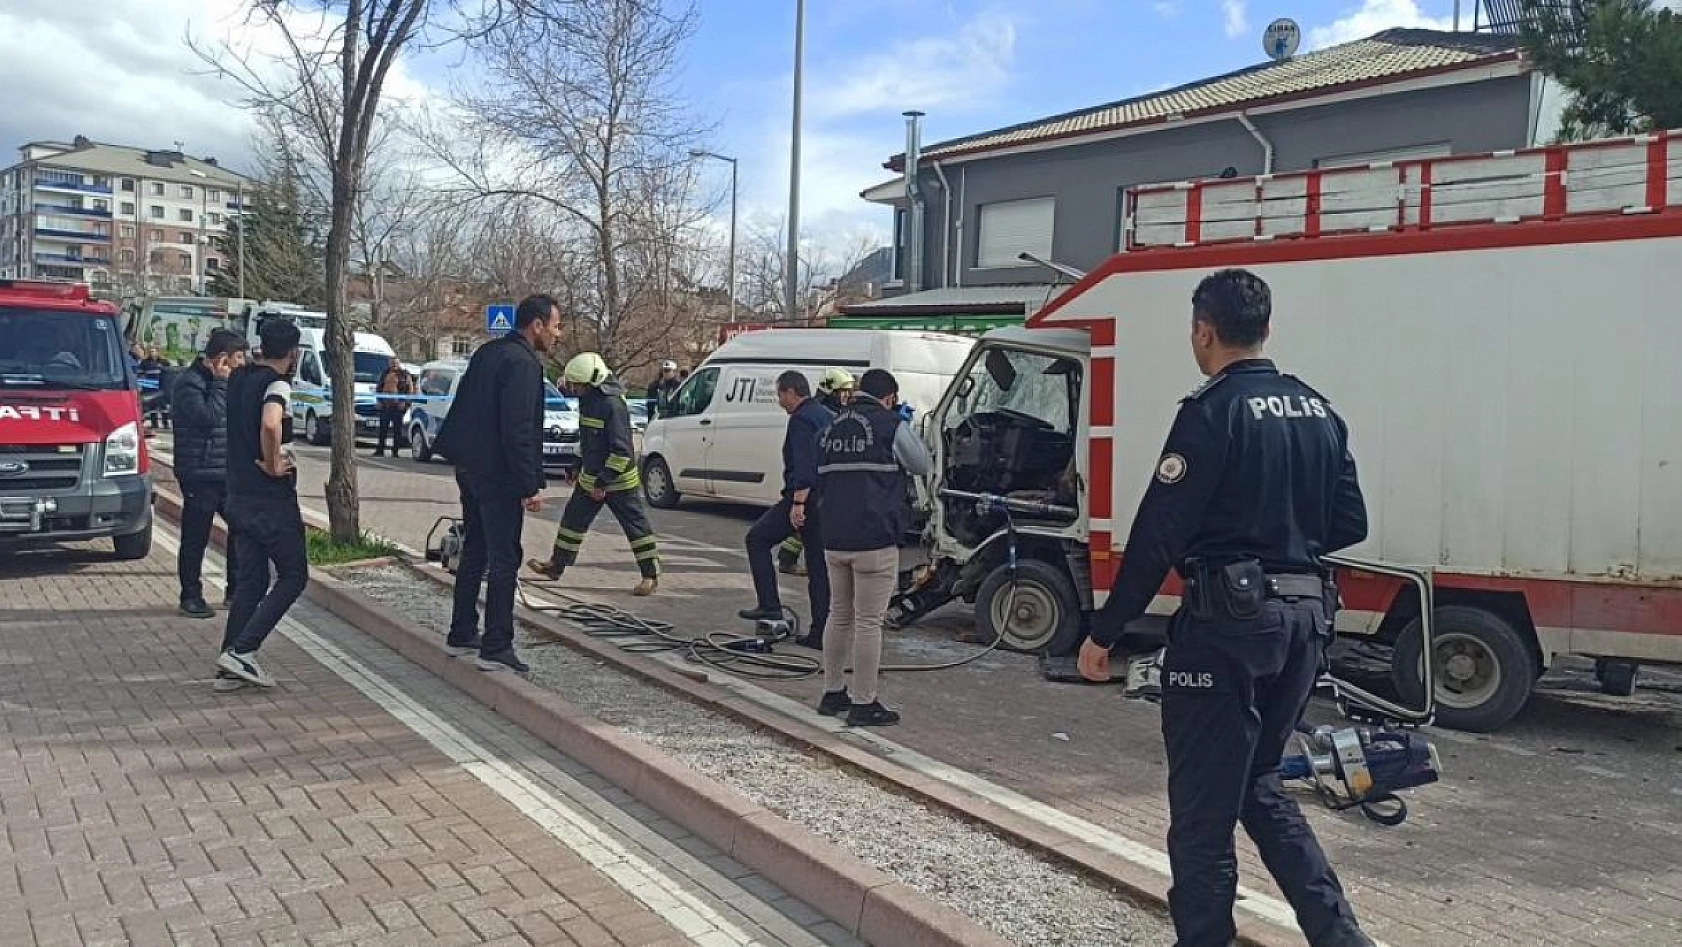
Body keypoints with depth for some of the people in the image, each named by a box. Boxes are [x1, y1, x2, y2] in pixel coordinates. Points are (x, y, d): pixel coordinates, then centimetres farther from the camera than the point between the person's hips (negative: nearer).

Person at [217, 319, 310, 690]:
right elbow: (270, 424, -37)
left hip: (239, 497, 8)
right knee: (293, 576, 4)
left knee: (250, 580, 12)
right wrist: (273, 464, -22)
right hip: (272, 500, -8)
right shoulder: (276, 384, -16)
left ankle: (230, 667, 12)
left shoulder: (238, 378, 9)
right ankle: (241, 651, -4)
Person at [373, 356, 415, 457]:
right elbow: (379, 388, 22)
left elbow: (410, 389, -2)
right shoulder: (385, 374, 16)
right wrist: (379, 400, 9)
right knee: (383, 428, 6)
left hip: (397, 405, -4)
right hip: (384, 405, 4)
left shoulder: (405, 374, 2)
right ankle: (380, 450, 11)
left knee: (397, 429, -2)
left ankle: (395, 451, 2)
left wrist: (404, 402, -11)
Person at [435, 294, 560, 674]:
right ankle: (496, 648, -1)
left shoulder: (487, 353, 11)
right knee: (504, 560, -3)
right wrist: (530, 486, -20)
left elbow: (464, 408, 17)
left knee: (474, 551, 18)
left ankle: (461, 635, 26)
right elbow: (518, 430, -23)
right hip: (498, 475, -9)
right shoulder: (523, 363, -17)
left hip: (470, 468, 9)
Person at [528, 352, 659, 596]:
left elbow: (621, 451, -25)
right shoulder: (587, 398, 5)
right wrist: (578, 468, 22)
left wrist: (603, 482, -22)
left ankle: (651, 575, 5)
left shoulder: (613, 405, -24)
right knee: (572, 520, 16)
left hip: (618, 481, -9)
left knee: (636, 526, -1)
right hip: (590, 477, 9)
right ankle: (556, 566, 29)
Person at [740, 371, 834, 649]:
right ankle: (819, 633, 10)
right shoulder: (829, 417, 19)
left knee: (757, 538, 7)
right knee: (819, 566, 10)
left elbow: (804, 466, -23)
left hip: (804, 497, -9)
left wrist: (798, 503, -27)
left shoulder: (801, 420, -11)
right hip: (827, 500, 9)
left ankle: (769, 606, 1)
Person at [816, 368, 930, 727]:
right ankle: (863, 704, 3)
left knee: (839, 616, 18)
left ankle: (833, 693, 27)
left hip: (834, 541, 7)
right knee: (869, 622, -1)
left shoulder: (832, 428, 13)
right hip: (874, 541, -7)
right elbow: (924, 465, 5)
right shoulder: (890, 425, -8)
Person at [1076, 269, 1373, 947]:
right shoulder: (1319, 412, 10)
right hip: (1306, 619, 8)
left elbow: (1158, 533, -16)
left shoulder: (1213, 412, -12)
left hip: (1228, 619, -8)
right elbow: (1349, 524, 13)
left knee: (1203, 804, 4)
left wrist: (1105, 632, -11)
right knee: (1260, 786, 21)